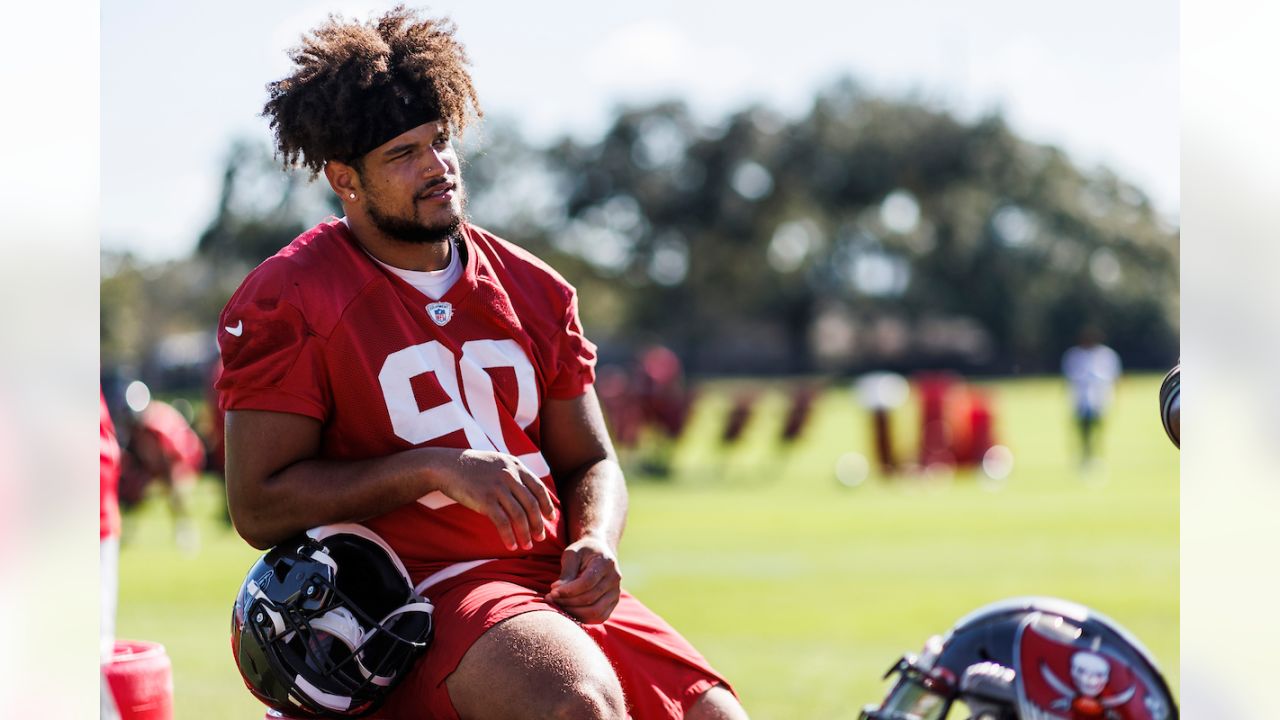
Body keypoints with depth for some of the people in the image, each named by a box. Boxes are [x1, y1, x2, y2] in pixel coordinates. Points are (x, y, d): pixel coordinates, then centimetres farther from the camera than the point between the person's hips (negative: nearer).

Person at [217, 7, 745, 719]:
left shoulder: (532, 290, 15)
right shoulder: (289, 301, -4)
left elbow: (588, 462, 21)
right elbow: (261, 507, -8)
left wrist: (596, 543, -2)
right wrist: (435, 467, -16)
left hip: (558, 583, 7)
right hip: (422, 594, -6)